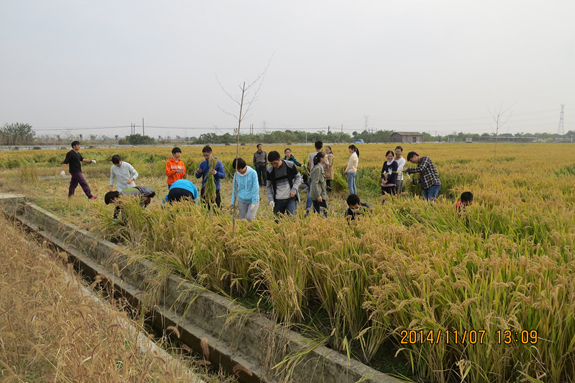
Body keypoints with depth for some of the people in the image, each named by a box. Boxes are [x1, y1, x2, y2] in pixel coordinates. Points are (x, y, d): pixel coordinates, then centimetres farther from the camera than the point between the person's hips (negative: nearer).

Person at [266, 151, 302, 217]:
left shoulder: (290, 165, -7)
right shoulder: (269, 170, -2)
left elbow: (298, 177, 6)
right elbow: (268, 185, 9)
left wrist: (294, 189, -9)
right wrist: (270, 199, -4)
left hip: (291, 198, -2)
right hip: (278, 200, 2)